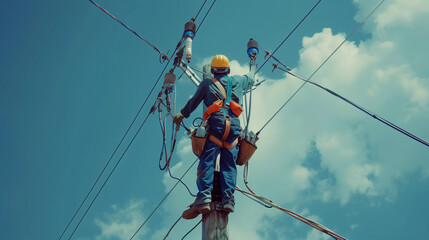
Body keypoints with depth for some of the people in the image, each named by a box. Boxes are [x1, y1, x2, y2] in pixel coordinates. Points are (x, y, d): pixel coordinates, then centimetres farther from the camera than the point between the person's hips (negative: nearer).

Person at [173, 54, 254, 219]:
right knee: (229, 163, -1)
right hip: (234, 125, 2)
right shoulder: (238, 81, 27)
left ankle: (204, 196, -31)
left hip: (216, 123, -2)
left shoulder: (207, 84, 20)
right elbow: (250, 81, 49)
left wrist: (182, 115, 40)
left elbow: (194, 102, 25)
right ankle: (228, 197, -21)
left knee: (207, 161, -12)